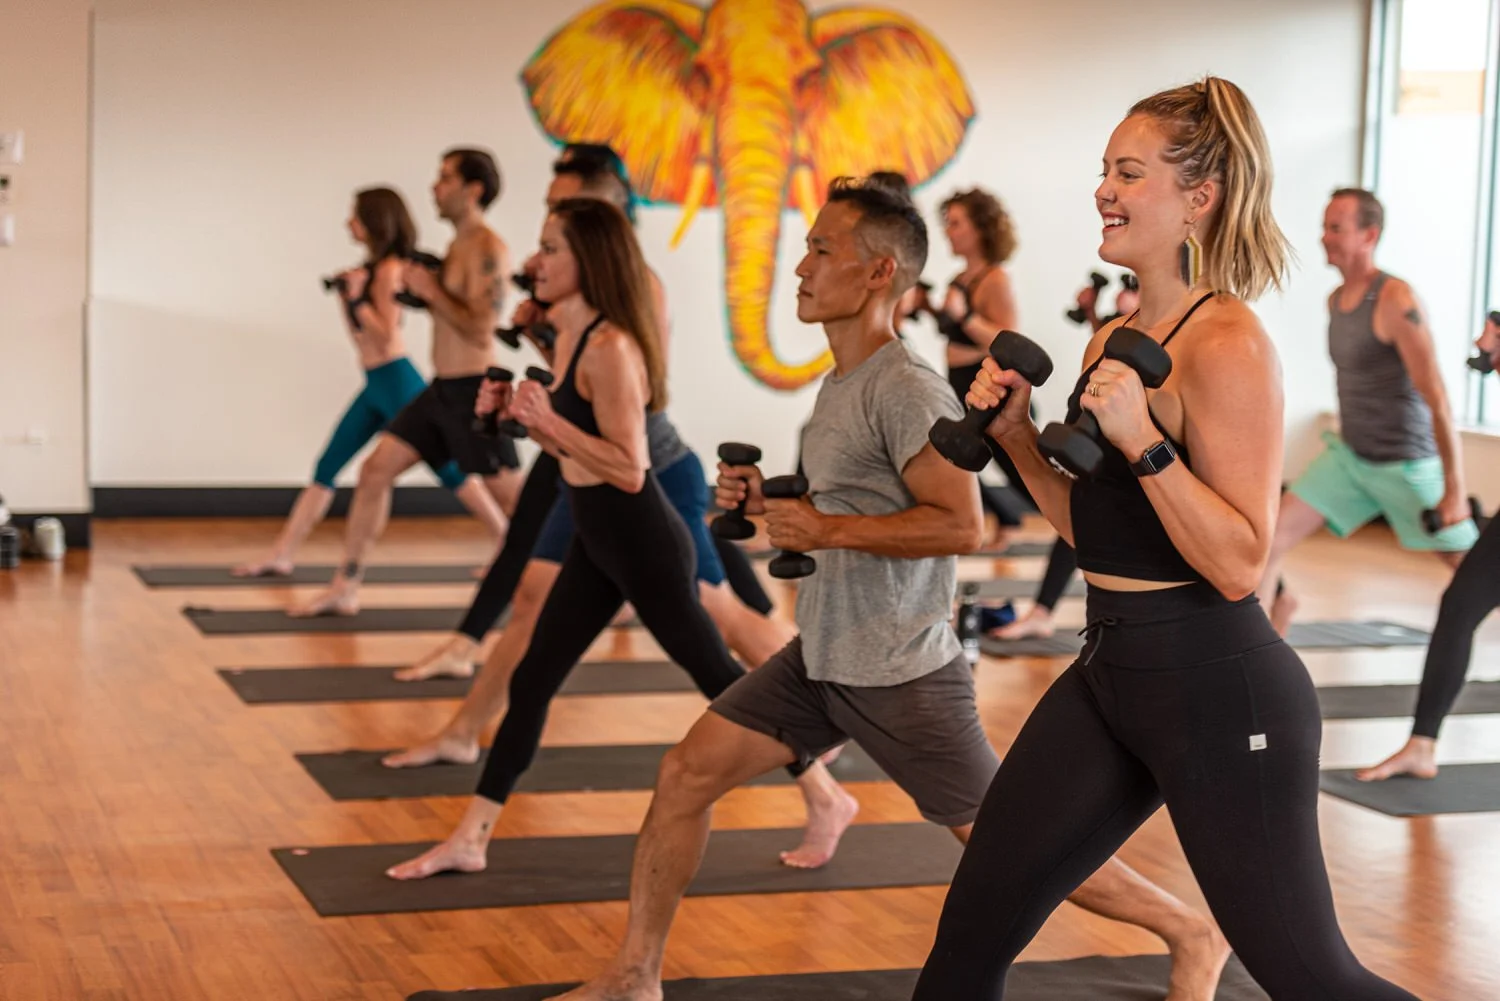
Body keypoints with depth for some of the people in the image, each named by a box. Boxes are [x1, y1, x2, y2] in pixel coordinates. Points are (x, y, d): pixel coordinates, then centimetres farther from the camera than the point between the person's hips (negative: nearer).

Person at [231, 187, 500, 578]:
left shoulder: (389, 270, -13)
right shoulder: (370, 267, 13)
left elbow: (385, 338, -17)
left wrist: (357, 298, -20)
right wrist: (345, 296, 8)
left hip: (396, 382, -9)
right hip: (375, 386, 9)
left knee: (448, 468, -3)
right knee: (326, 469, 6)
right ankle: (282, 556, 8)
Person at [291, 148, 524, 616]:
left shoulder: (487, 249, -16)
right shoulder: (457, 247, 14)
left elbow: (480, 329, -23)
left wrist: (432, 291, -17)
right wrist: (423, 288, 6)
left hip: (472, 391, -9)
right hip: (441, 388, 9)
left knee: (514, 502, -4)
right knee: (375, 470, 6)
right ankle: (345, 589, 11)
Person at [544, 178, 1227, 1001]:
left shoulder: (908, 391, -19)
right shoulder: (840, 383, 11)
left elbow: (960, 525, -26)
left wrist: (826, 530, -23)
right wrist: (768, 501, 7)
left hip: (901, 671, -9)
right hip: (820, 655, 9)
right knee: (687, 774, 4)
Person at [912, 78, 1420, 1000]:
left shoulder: (1229, 347, -17)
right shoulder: (1117, 340, 10)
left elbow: (1239, 564, -21)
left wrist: (1143, 441, -28)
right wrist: (1018, 436, 4)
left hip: (1221, 689, -9)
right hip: (1112, 672, 9)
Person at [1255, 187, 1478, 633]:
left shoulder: (1396, 300, -20)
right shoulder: (1335, 300, 5)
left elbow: (1436, 398, -22)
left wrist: (1455, 491, -24)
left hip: (1407, 465, -7)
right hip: (1348, 455, 7)